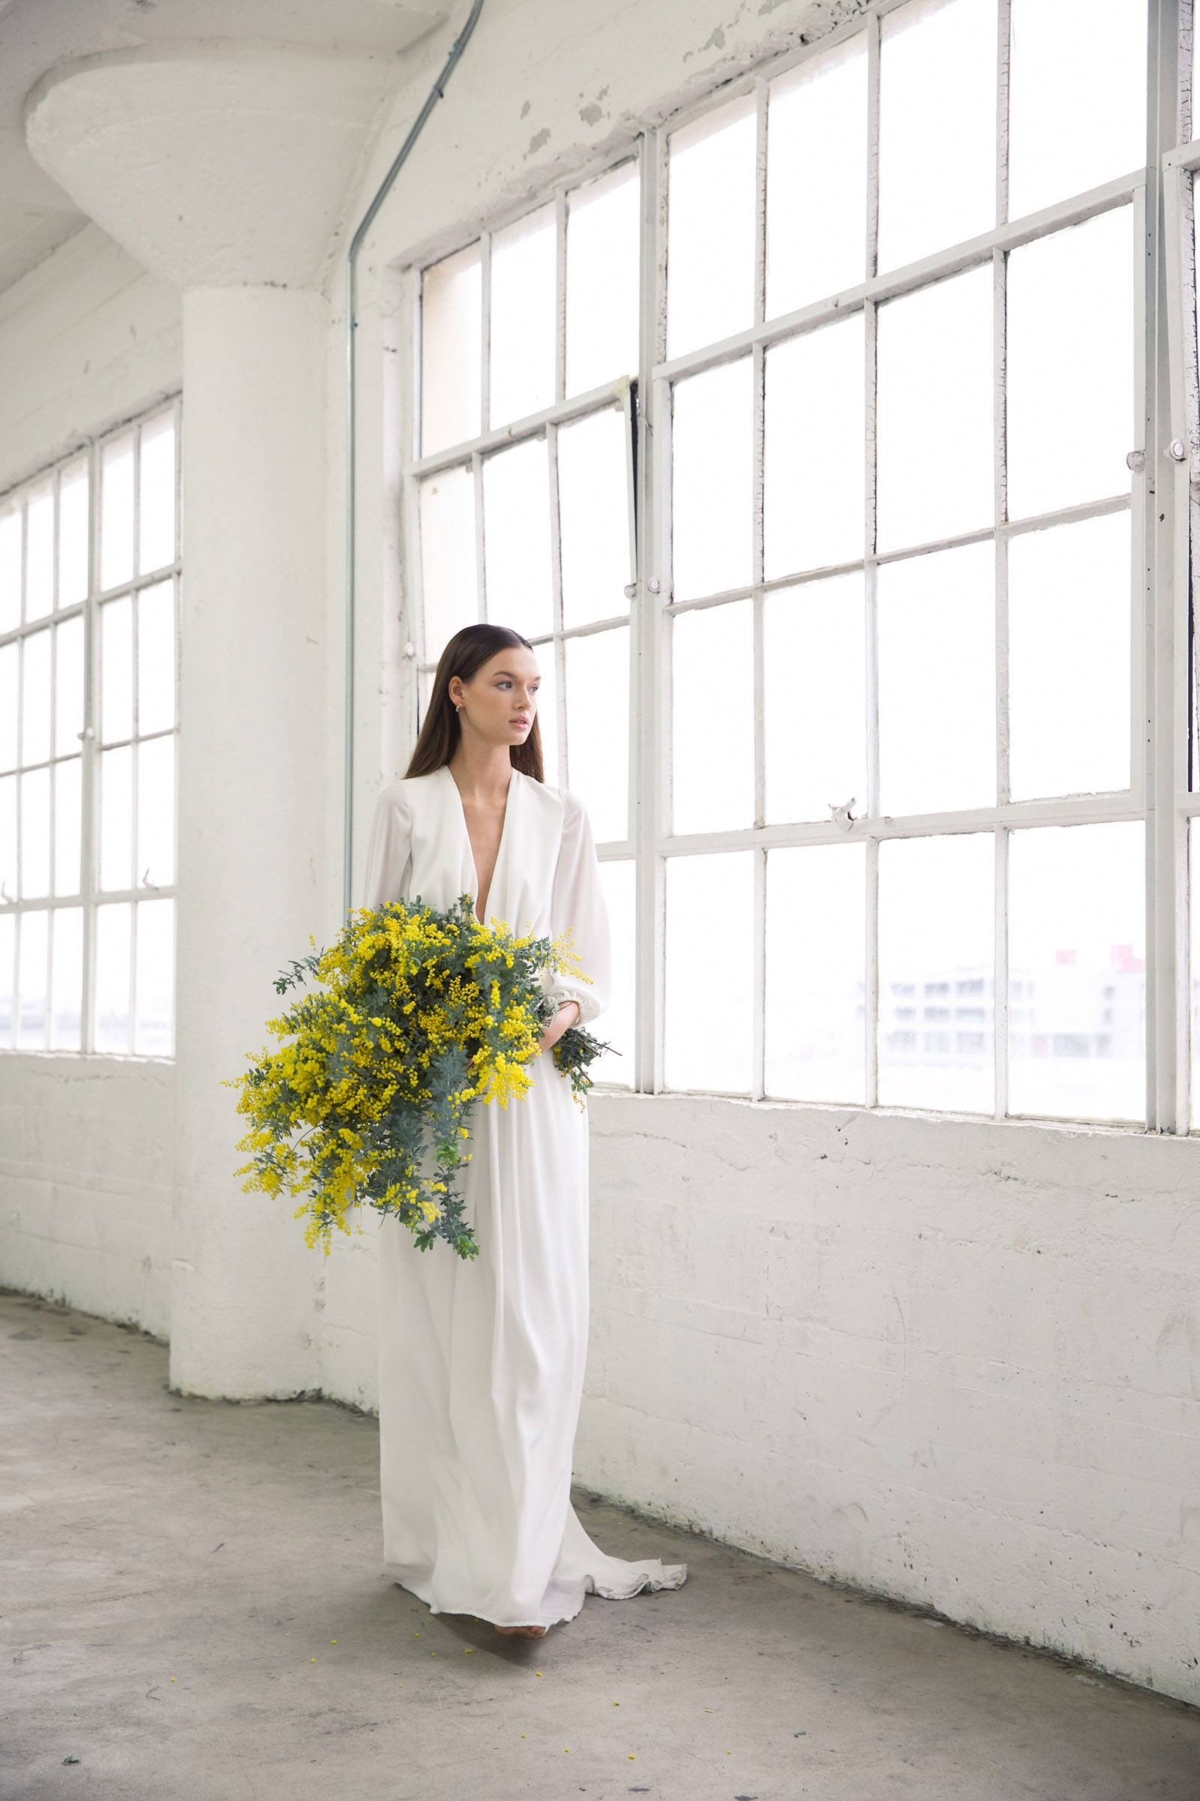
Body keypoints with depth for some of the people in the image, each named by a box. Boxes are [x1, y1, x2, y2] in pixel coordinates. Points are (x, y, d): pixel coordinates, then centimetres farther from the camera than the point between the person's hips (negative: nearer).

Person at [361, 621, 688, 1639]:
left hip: (531, 1088, 0)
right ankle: (439, 1538, 15)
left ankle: (517, 1558, -3)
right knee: (434, 1313, 3)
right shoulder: (406, 808, 7)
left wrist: (565, 1011, -13)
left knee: (529, 1315, -5)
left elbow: (594, 960, 9)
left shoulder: (561, 818, 10)